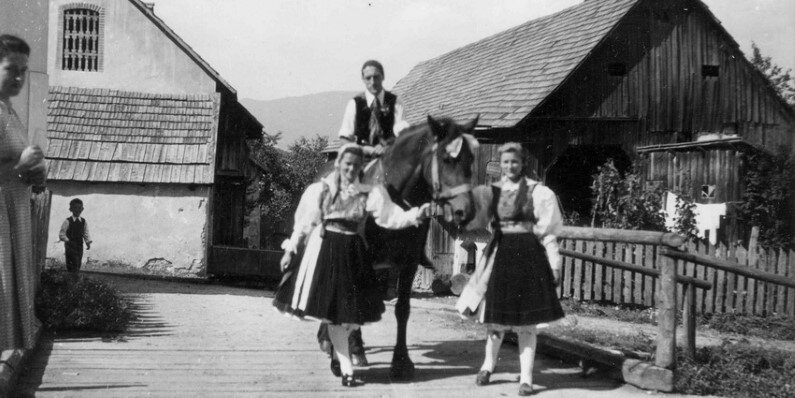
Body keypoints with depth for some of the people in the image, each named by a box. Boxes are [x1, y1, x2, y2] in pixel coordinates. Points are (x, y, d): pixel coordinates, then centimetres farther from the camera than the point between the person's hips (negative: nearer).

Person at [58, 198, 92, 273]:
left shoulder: (83, 222, 7)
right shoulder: (67, 221, -6)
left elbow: (86, 234, 10)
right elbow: (61, 234, -5)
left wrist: (88, 242, -2)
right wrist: (68, 241, -17)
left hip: (79, 247, 4)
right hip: (70, 247, -4)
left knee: (78, 265, 9)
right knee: (72, 266, -11)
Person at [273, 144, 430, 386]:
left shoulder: (370, 194, 2)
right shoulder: (321, 190, 2)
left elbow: (392, 216, -7)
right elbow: (304, 223, 6)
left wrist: (415, 215, -23)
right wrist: (290, 250, 4)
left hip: (352, 252, 1)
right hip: (323, 249, -1)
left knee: (352, 308, 3)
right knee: (333, 310, -2)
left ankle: (338, 355, 31)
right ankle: (346, 368, 6)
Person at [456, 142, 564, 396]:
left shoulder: (538, 192, -3)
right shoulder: (493, 191, 9)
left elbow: (547, 232, -3)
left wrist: (554, 265, -6)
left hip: (528, 255, -3)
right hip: (499, 254, 3)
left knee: (526, 319, 1)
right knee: (495, 313, 11)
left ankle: (526, 378, 9)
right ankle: (488, 364, 32)